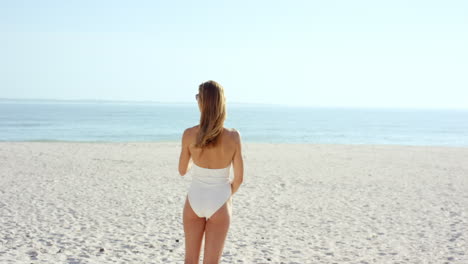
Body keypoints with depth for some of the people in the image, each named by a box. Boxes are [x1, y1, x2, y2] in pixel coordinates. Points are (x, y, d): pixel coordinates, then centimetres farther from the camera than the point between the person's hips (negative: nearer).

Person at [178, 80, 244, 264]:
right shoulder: (233, 136, -16)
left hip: (195, 201, 1)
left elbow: (182, 171, 0)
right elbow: (239, 178, -8)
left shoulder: (189, 134, -15)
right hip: (219, 204, -1)